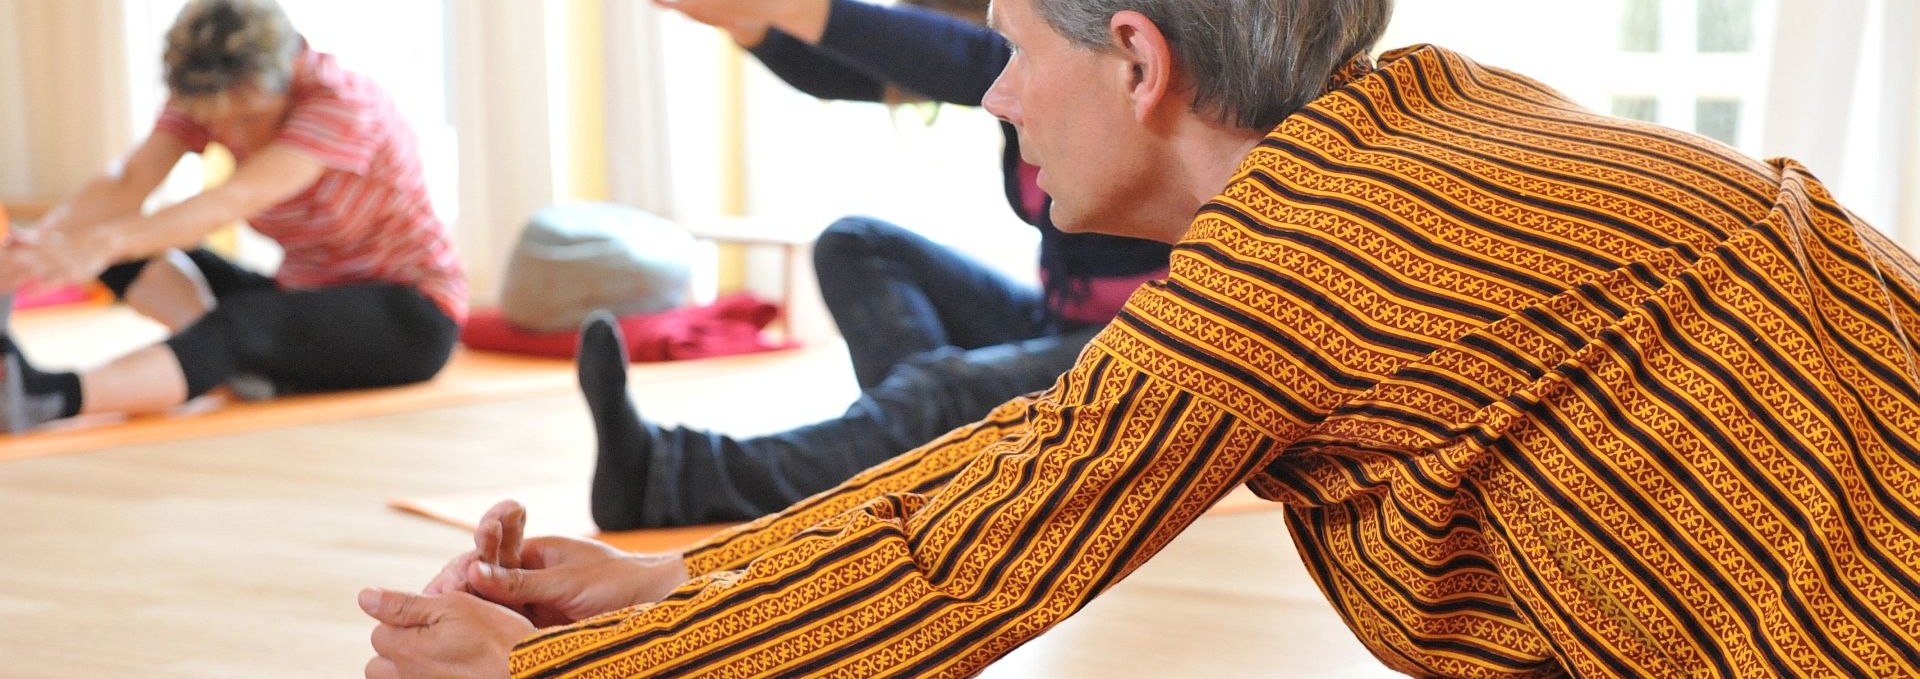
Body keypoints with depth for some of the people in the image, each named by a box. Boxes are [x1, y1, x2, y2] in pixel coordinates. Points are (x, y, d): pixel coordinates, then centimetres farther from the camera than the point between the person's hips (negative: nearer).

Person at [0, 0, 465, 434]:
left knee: (239, 322, -37)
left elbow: (236, 200, -38)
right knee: (128, 249, -9)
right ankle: (248, 358, -32)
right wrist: (42, 239, -39)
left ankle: (49, 397, -55)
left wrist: (103, 243, -52)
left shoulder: (344, 101, -23)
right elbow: (129, 183, -19)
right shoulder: (206, 94, -5)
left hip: (411, 315, -7)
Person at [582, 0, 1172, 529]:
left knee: (941, 391, -33)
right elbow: (839, 74, -6)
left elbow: (971, 64, -39)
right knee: (852, 246, -2)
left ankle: (664, 479, -41)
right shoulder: (1012, 70, 2)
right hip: (1059, 327, 8)